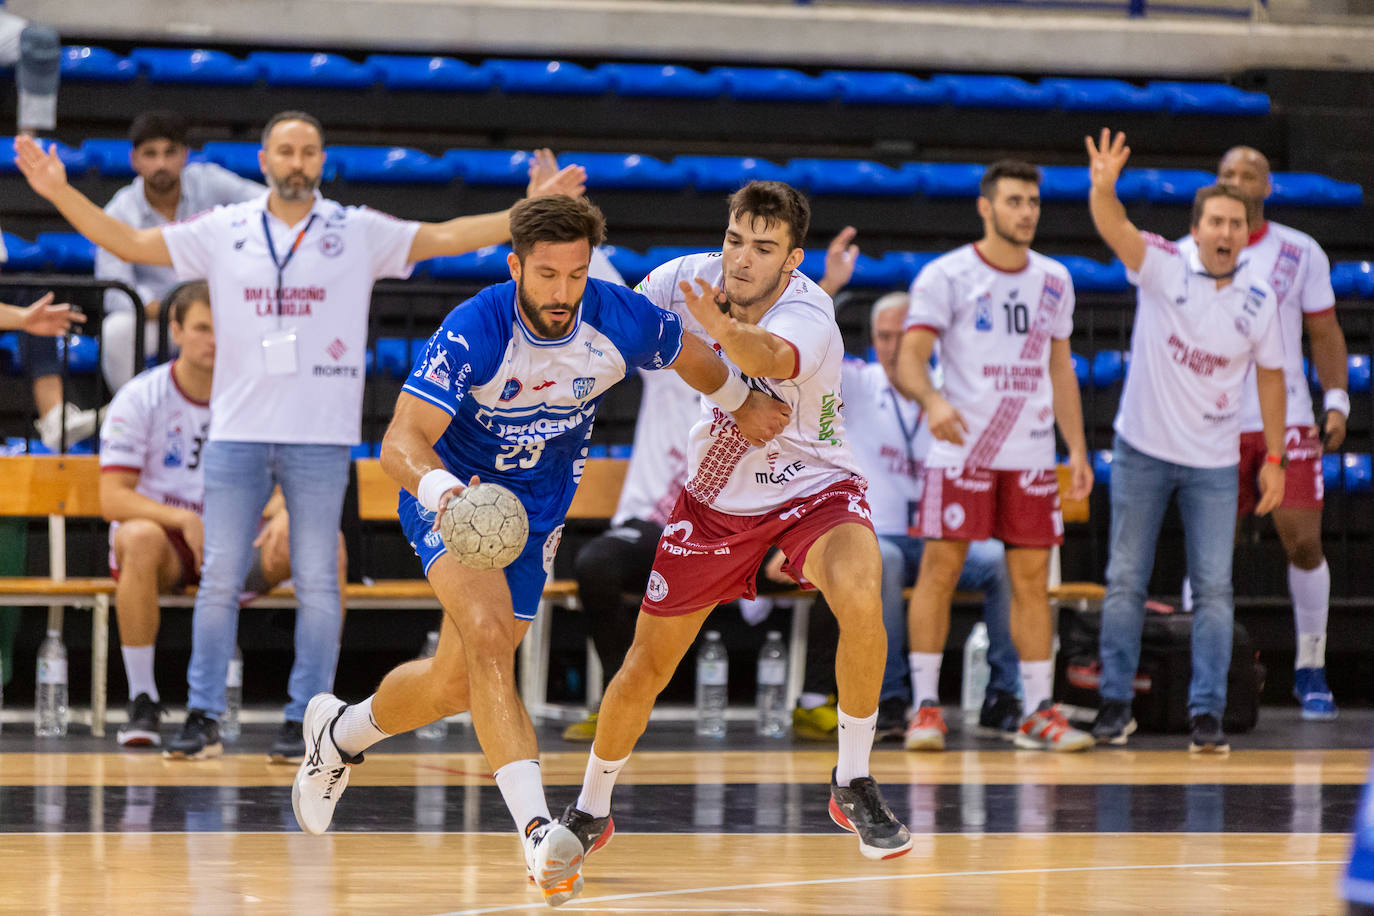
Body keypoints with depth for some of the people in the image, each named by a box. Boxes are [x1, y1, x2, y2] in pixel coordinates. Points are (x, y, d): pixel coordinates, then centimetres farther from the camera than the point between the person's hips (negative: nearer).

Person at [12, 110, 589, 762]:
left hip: (321, 439, -1)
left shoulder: (359, 233, 4)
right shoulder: (223, 232, 6)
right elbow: (131, 243, 8)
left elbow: (447, 238, -1)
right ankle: (203, 715, 9)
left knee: (316, 584, 0)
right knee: (219, 580, 1)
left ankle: (304, 719, 7)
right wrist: (60, 193, -2)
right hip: (237, 433, 1)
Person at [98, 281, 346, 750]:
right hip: (167, 539, -2)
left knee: (326, 542, -24)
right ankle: (142, 702, -29)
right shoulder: (140, 398, -7)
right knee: (139, 538, -39)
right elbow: (113, 499, -14)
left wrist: (283, 514, -26)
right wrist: (184, 519, -32)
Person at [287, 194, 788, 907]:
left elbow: (690, 354, 7)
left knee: (454, 687, 10)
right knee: (488, 634, -30)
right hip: (450, 493, -5)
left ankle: (340, 733, 42)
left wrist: (743, 405, 24)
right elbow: (401, 442, -33)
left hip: (536, 514, 5)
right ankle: (537, 831, -39)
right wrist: (444, 492, -53)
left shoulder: (619, 321, -17)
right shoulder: (473, 332, -27)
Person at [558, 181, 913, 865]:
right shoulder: (692, 278, -17)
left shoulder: (807, 315, -31)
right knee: (645, 667, 7)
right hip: (716, 499, 4)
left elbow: (770, 357, -56)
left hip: (813, 488, -4)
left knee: (859, 596, -34)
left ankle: (853, 785, -16)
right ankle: (590, 813, 32)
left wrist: (725, 331, -76)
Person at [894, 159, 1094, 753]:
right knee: (940, 571, -5)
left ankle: (1038, 713, 7)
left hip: (1031, 454, 4)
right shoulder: (946, 276, -5)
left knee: (1032, 579, 3)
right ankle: (925, 707, 1)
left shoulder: (1053, 281, 11)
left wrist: (1078, 448, 11)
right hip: (961, 451, -4)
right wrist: (931, 399, -33)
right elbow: (909, 358, -12)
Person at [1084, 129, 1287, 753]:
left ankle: (1206, 713, 3)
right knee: (1125, 580, 3)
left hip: (1215, 463, 1)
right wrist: (1104, 187, -49)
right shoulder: (1162, 267, -9)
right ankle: (1115, 702, 13)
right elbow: (1115, 230, -27)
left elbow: (1269, 374, 8)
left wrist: (1274, 457, 6)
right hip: (1142, 450, -1)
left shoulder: (1258, 301, -2)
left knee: (1214, 590, -1)